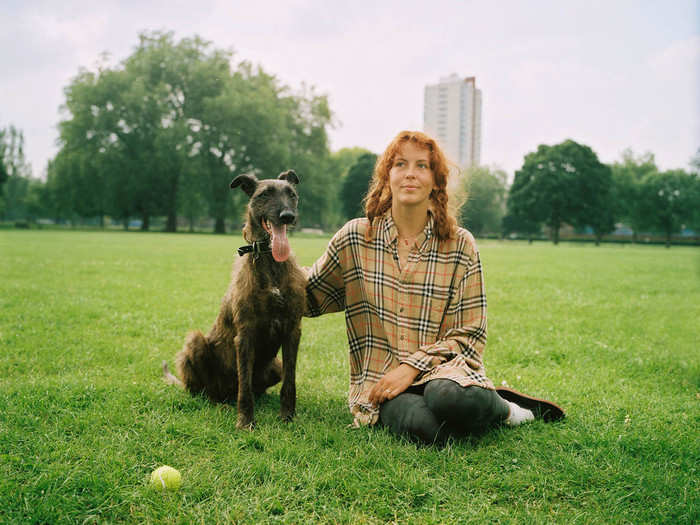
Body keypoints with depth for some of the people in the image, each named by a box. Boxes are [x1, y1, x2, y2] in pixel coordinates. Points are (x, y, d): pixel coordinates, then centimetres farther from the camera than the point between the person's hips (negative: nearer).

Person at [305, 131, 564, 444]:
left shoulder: (460, 245, 2)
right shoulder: (355, 238, 4)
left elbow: (470, 335, 1)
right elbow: (308, 295, 15)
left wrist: (413, 366, -11)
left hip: (441, 371, 0)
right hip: (380, 380, 0)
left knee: (451, 399, -37)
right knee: (422, 425, -34)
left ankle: (503, 408, -1)